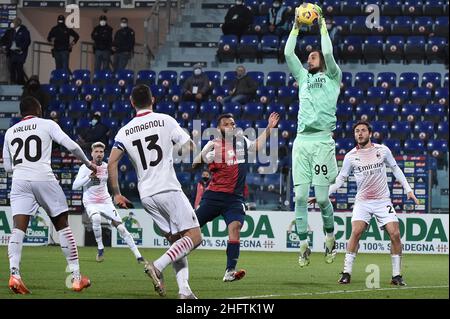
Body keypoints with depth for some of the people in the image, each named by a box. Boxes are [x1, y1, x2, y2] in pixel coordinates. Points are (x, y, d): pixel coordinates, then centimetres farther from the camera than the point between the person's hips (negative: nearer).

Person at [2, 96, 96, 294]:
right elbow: (71, 146, 1)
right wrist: (88, 163, 17)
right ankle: (76, 276, 9)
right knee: (63, 226, 9)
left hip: (19, 181, 2)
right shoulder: (47, 124, 10)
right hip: (44, 178, -2)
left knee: (18, 228, -6)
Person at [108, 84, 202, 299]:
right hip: (169, 189, -5)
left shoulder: (124, 132, 8)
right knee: (194, 236, -2)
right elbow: (189, 147, 5)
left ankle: (184, 290, 1)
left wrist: (116, 194, 10)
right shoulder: (165, 120, -1)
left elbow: (111, 163, 1)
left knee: (176, 241, 14)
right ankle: (158, 266, -21)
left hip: (146, 195, 5)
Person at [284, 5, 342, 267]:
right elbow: (288, 53, 14)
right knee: (300, 197, -3)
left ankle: (330, 237, 15)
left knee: (322, 197, -6)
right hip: (301, 141, 4)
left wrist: (322, 25, 4)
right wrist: (296, 26, 13)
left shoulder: (333, 78, 11)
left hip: (322, 141, -4)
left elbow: (328, 52, -4)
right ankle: (304, 246, 1)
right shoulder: (303, 77, 22)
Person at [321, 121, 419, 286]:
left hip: (383, 200, 1)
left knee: (395, 234, -11)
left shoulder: (382, 150, 0)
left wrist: (408, 189, 8)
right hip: (362, 201, -1)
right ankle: (346, 273, -13)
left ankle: (396, 275, 0)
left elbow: (395, 169, 13)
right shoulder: (351, 156, -1)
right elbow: (340, 179, 6)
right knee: (356, 232, -20)